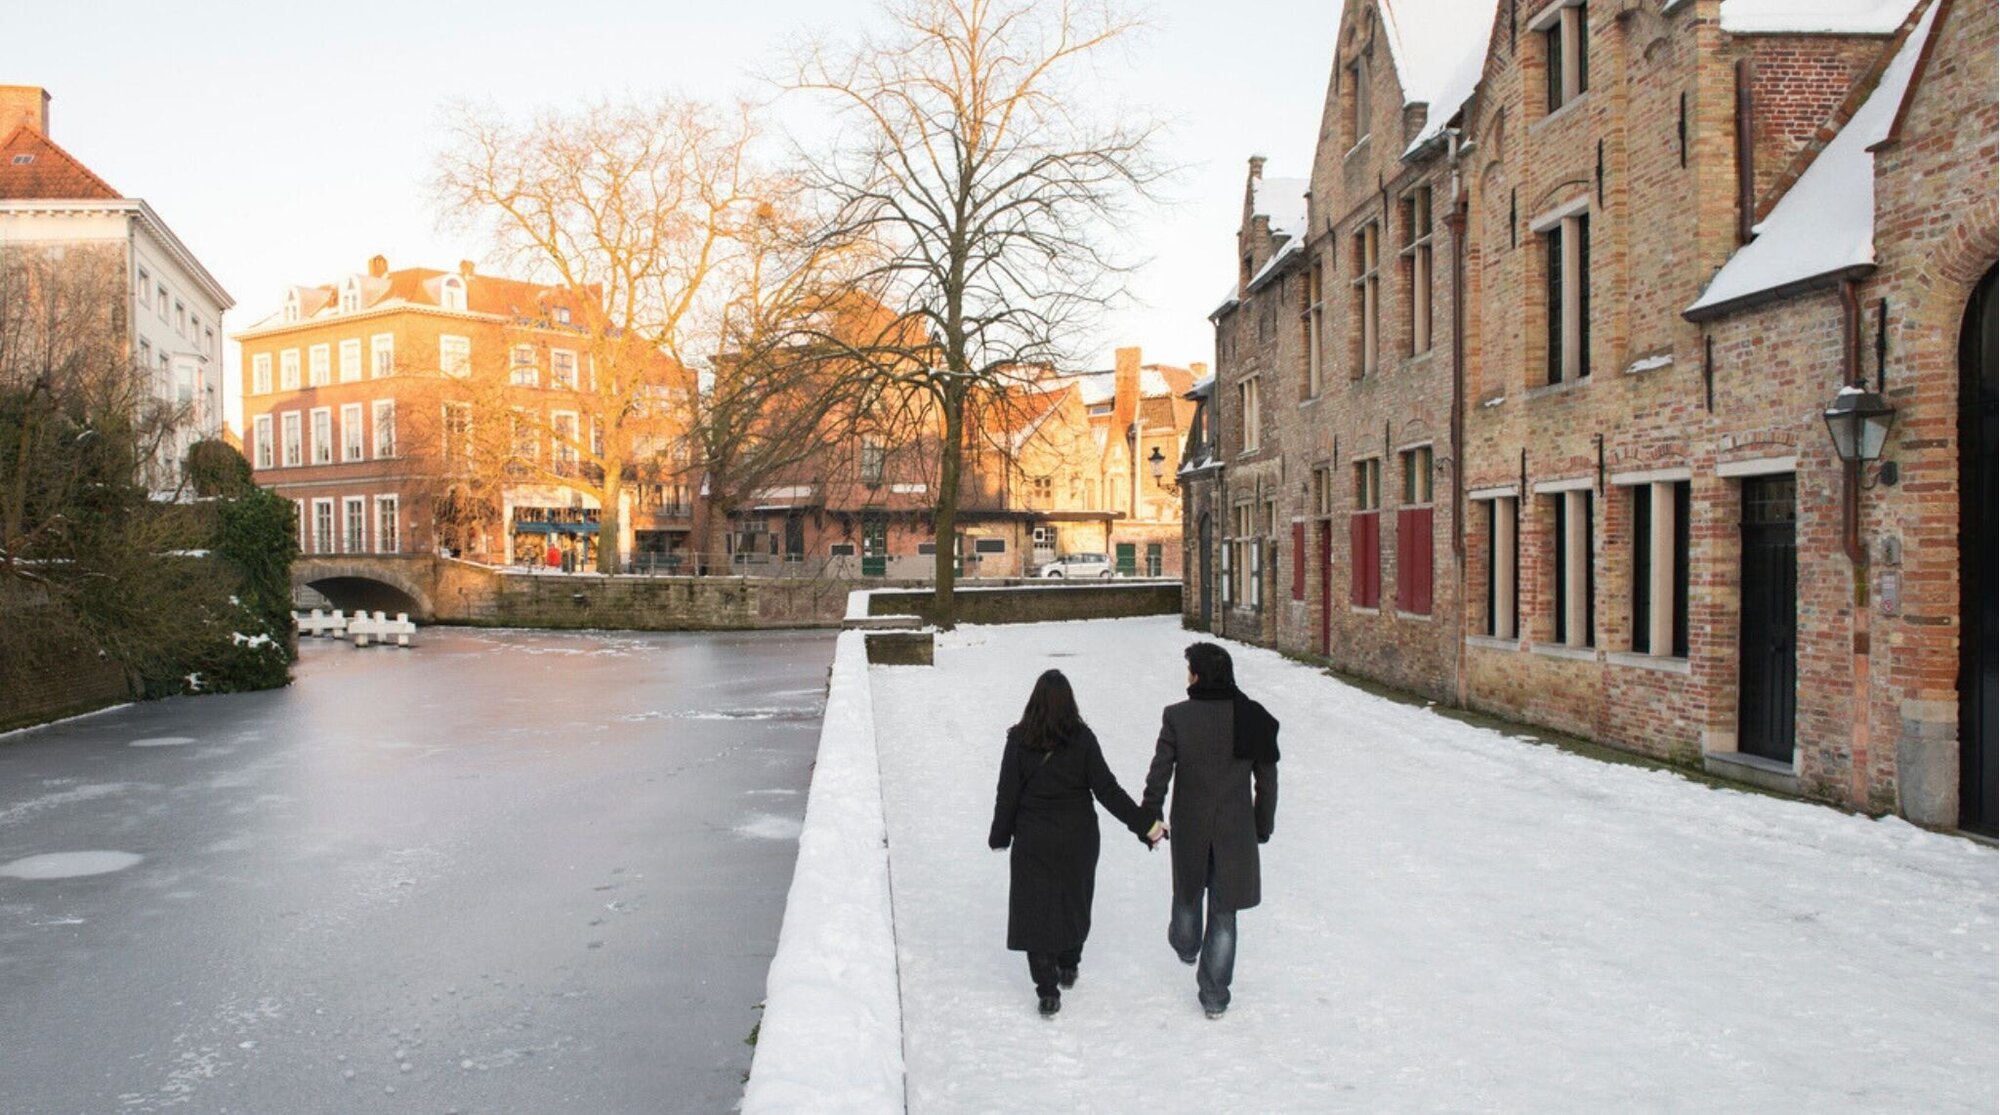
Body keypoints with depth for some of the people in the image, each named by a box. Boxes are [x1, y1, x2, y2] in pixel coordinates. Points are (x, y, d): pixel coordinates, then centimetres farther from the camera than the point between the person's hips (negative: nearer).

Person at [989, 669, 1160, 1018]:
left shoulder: (1019, 740, -11)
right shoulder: (1082, 739, -10)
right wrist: (1145, 824, -3)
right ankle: (1068, 967, 36)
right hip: (1078, 840, 1)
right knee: (1074, 901, 20)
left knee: (1035, 909, 5)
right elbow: (1107, 790, -10)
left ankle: (1047, 990, 2)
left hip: (1033, 842, -1)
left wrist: (1000, 836, 7)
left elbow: (1007, 794, -7)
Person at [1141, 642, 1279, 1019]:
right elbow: (1267, 779, -1)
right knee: (1224, 913, 9)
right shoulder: (1254, 718, -8)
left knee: (1188, 893, 27)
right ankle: (1214, 996, 15)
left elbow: (1160, 771, -8)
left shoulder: (1177, 717, -14)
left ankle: (1186, 946, 54)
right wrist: (1263, 825, 12)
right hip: (1236, 831, 0)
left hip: (1189, 827, 0)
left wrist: (1150, 815, 7)